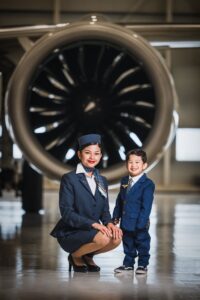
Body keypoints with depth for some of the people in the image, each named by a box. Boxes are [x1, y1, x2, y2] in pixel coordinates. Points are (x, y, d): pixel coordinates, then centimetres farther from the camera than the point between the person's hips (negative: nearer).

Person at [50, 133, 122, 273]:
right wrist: (93, 224, -26)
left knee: (116, 238, -24)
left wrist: (109, 223, -12)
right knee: (103, 238, -31)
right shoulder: (69, 179, -8)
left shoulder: (102, 181, 12)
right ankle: (75, 256, -1)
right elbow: (66, 213, -15)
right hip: (70, 232, -6)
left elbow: (105, 210, 13)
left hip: (91, 230, 6)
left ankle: (88, 255, 7)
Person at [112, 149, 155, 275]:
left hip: (139, 223, -6)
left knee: (142, 243, 8)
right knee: (128, 244, 16)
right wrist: (116, 216, 11)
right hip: (126, 222, 6)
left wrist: (142, 222, -21)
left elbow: (146, 205, -17)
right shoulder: (124, 181, 7)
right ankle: (128, 264, 28)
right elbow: (119, 200, 15)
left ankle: (143, 264, 21)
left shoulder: (147, 184, -14)